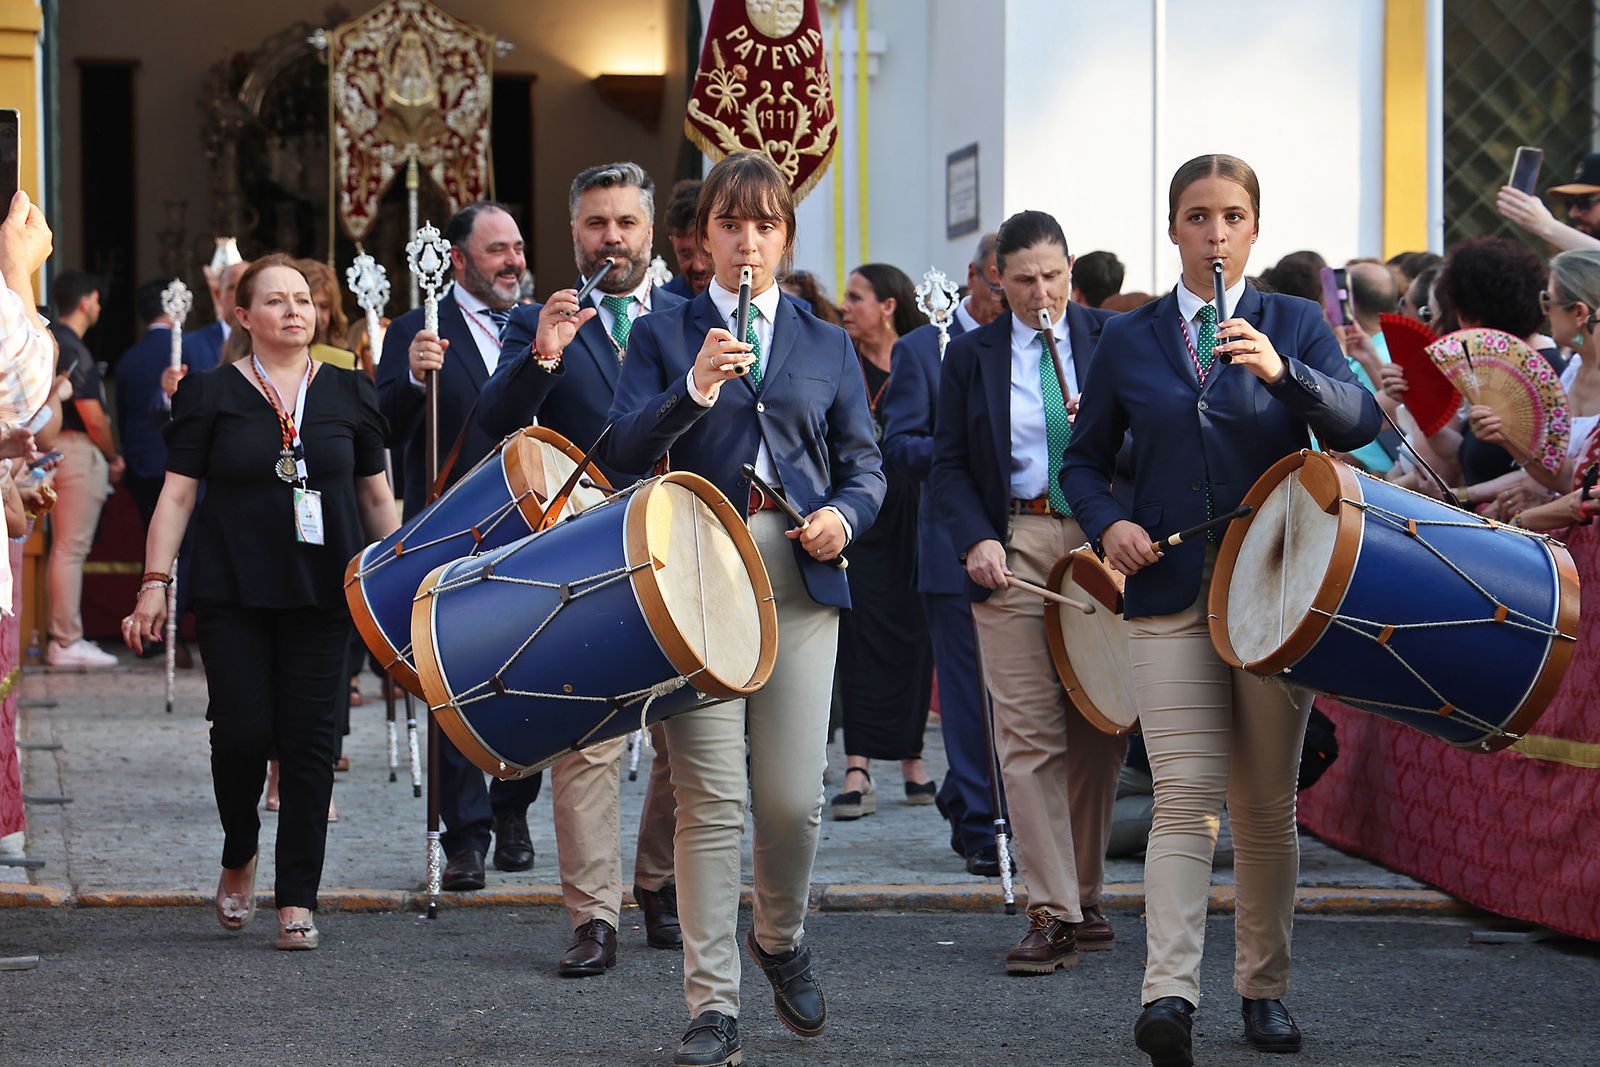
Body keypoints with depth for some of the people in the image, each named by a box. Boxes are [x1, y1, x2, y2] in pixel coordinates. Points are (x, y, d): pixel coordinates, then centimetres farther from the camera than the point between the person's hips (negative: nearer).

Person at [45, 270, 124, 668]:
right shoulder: (73, 350, -16)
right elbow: (91, 414, -18)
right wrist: (113, 458, -3)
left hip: (56, 448, 10)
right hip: (80, 450, -10)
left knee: (63, 547, 14)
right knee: (71, 548, -7)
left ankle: (62, 637, 19)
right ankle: (67, 643, -5)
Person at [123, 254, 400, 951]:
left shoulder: (349, 393, 10)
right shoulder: (211, 393, 4)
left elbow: (377, 497, 14)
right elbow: (177, 493, 3)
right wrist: (155, 582, -5)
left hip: (323, 596, 1)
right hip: (233, 597, -1)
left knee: (308, 741, -2)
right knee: (242, 731, -9)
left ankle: (297, 901, 5)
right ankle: (238, 860, 20)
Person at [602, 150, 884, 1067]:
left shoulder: (828, 346, 18)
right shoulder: (663, 337, 11)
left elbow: (864, 464, 15)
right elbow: (624, 456, 0)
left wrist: (843, 516, -7)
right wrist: (692, 391, -17)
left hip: (800, 584, 2)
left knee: (795, 800, -2)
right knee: (712, 800, -7)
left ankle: (782, 940, 28)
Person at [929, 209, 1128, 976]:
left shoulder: (1113, 339, 7)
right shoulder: (971, 355, 8)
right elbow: (949, 464, 7)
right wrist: (975, 540, -8)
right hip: (1014, 549, -1)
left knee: (1098, 732, 6)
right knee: (1028, 734, -8)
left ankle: (1084, 898, 20)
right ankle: (1053, 914, -7)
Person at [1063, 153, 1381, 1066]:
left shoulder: (1294, 324, 6)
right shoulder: (1127, 339, 9)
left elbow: (1359, 422, -9)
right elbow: (1086, 459, 15)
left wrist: (1281, 371, -26)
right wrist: (1108, 523, -6)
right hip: (1169, 591, 0)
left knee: (1267, 803, 8)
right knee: (1185, 795, -14)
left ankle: (1265, 988, 21)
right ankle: (1170, 993, -23)